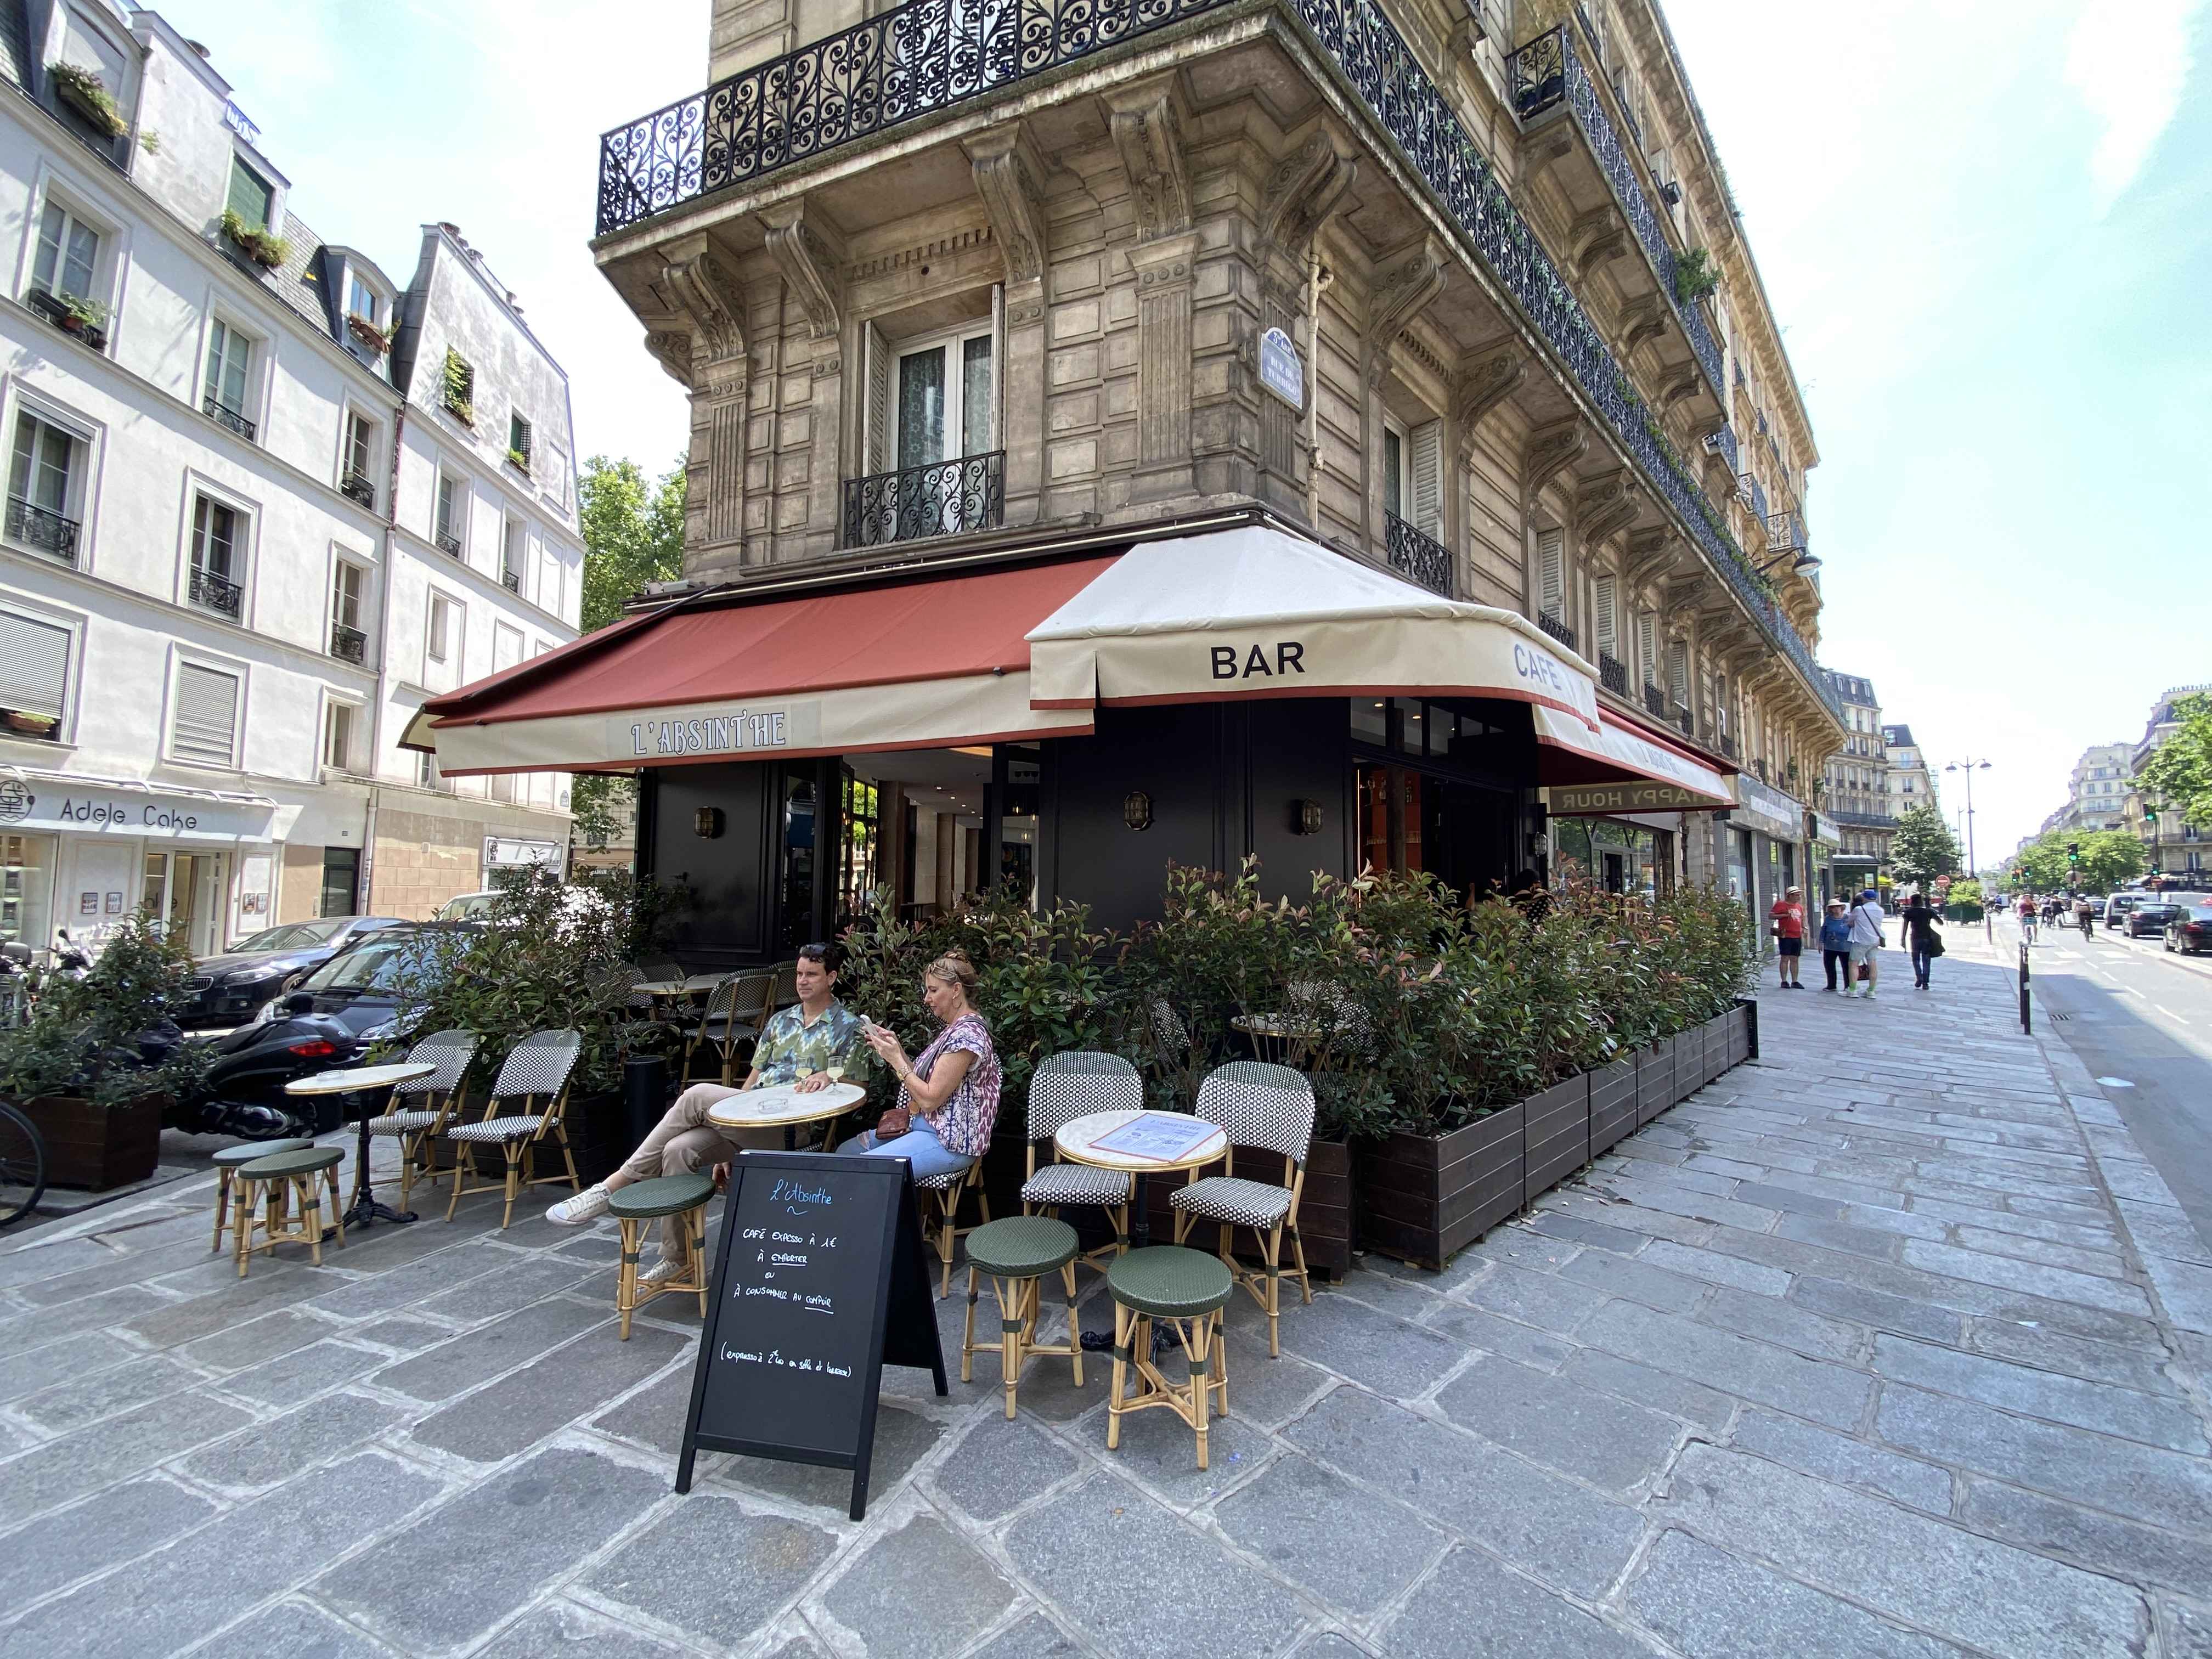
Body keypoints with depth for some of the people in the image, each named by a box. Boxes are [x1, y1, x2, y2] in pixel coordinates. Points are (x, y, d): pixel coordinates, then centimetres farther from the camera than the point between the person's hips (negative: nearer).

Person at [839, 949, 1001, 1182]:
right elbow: (924, 1080, 12)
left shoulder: (966, 1034, -20)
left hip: (949, 1142, -11)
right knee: (846, 1151, 10)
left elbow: (930, 1099, -21)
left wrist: (896, 1059, -12)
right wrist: (895, 1048, 4)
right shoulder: (955, 1028, 13)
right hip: (924, 1126, 11)